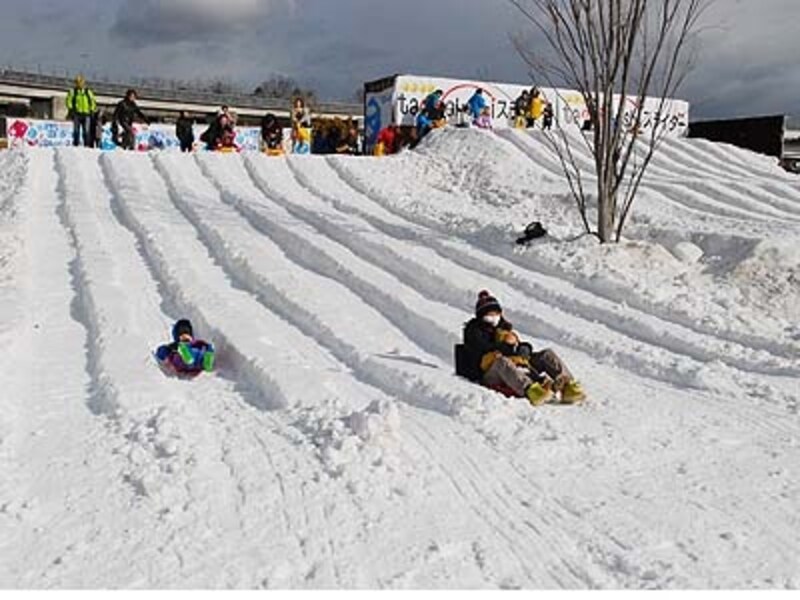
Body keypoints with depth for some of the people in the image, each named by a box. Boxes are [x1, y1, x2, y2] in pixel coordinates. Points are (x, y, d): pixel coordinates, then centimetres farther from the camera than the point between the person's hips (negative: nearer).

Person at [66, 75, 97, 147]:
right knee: (76, 130, -3)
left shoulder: (88, 92, 10)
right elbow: (68, 100, 7)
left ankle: (87, 145, -5)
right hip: (77, 114, 0)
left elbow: (93, 101, 15)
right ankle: (75, 144, 1)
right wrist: (71, 109, -2)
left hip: (86, 114, 0)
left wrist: (92, 110, 5)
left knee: (86, 131, -6)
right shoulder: (72, 91, 7)